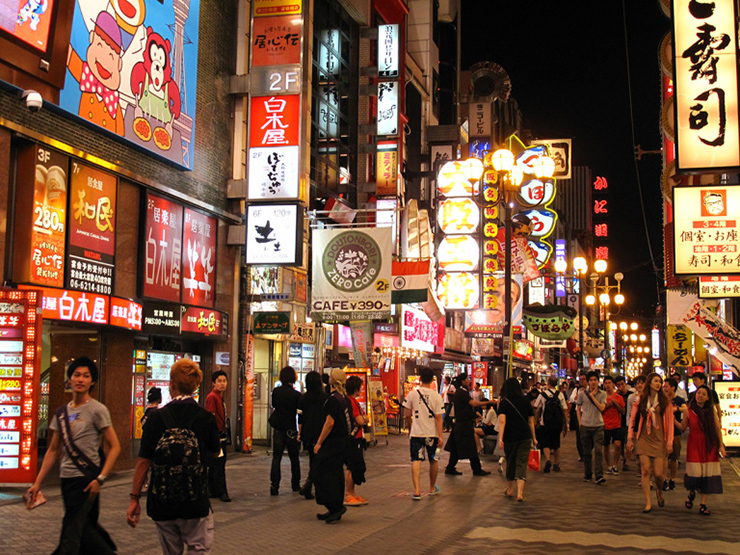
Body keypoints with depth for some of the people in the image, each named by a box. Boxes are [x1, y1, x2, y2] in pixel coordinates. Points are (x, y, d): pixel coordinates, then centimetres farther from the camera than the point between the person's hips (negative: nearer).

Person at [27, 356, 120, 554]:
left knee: (71, 533, -8)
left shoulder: (97, 410, -6)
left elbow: (114, 447, -7)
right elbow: (53, 451, 17)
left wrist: (100, 479, -16)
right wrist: (37, 483, 12)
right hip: (67, 478, 7)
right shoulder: (61, 413, 13)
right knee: (86, 528, 15)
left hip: (86, 479, -7)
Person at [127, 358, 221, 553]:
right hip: (196, 504, -1)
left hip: (162, 505, 1)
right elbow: (215, 452, 11)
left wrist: (134, 498, 1)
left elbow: (143, 461, -5)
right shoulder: (206, 418, -6)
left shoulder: (157, 418, -5)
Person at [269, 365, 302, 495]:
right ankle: (295, 484, 20)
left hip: (278, 428, 2)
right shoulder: (296, 395, -10)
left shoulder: (276, 391, -2)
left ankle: (274, 484, -10)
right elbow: (300, 412, -8)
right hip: (291, 428, -2)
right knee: (294, 457, 12)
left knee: (276, 457, 2)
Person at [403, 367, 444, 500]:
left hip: (416, 433, 0)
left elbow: (408, 415, 2)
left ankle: (417, 490, -15)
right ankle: (432, 488, 32)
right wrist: (440, 435, -3)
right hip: (432, 433, 0)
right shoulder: (436, 396, -5)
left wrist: (410, 430, 17)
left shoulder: (412, 394, -3)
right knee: (433, 461, 18)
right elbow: (438, 418, -7)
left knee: (416, 461, -2)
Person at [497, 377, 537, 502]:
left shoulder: (504, 402, -4)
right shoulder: (526, 402, 5)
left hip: (510, 437, -1)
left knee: (510, 462, 16)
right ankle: (520, 493, -12)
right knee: (522, 464, -1)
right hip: (525, 437, 1)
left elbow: (502, 421, -15)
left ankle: (509, 489, 31)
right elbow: (531, 421, 8)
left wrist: (500, 438, -19)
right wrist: (533, 438, 16)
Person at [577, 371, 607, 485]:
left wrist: (592, 396, -11)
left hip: (598, 425, -1)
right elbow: (578, 409, 12)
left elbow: (602, 408, -12)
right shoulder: (582, 393, 4)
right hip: (585, 426, 1)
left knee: (599, 450, -11)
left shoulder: (602, 394, 3)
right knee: (587, 452, 8)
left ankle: (599, 476, -14)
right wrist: (580, 422, 2)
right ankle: (587, 475, 20)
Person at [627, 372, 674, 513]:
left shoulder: (665, 401, 4)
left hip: (659, 440, 0)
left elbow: (670, 422, 3)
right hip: (643, 439, 0)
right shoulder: (640, 400, 5)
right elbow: (633, 419, 8)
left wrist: (669, 442, -2)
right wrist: (630, 438, 4)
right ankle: (648, 503, 0)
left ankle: (659, 491, 30)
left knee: (658, 473, -3)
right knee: (645, 470, -7)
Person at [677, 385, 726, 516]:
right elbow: (682, 427, 8)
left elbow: (718, 428, 5)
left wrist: (721, 446, 2)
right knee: (695, 473, -10)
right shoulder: (689, 410, -2)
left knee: (708, 474, -1)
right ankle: (691, 493, 24)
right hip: (694, 445, -1)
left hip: (709, 446, 1)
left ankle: (703, 504, 10)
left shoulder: (711, 410, 1)